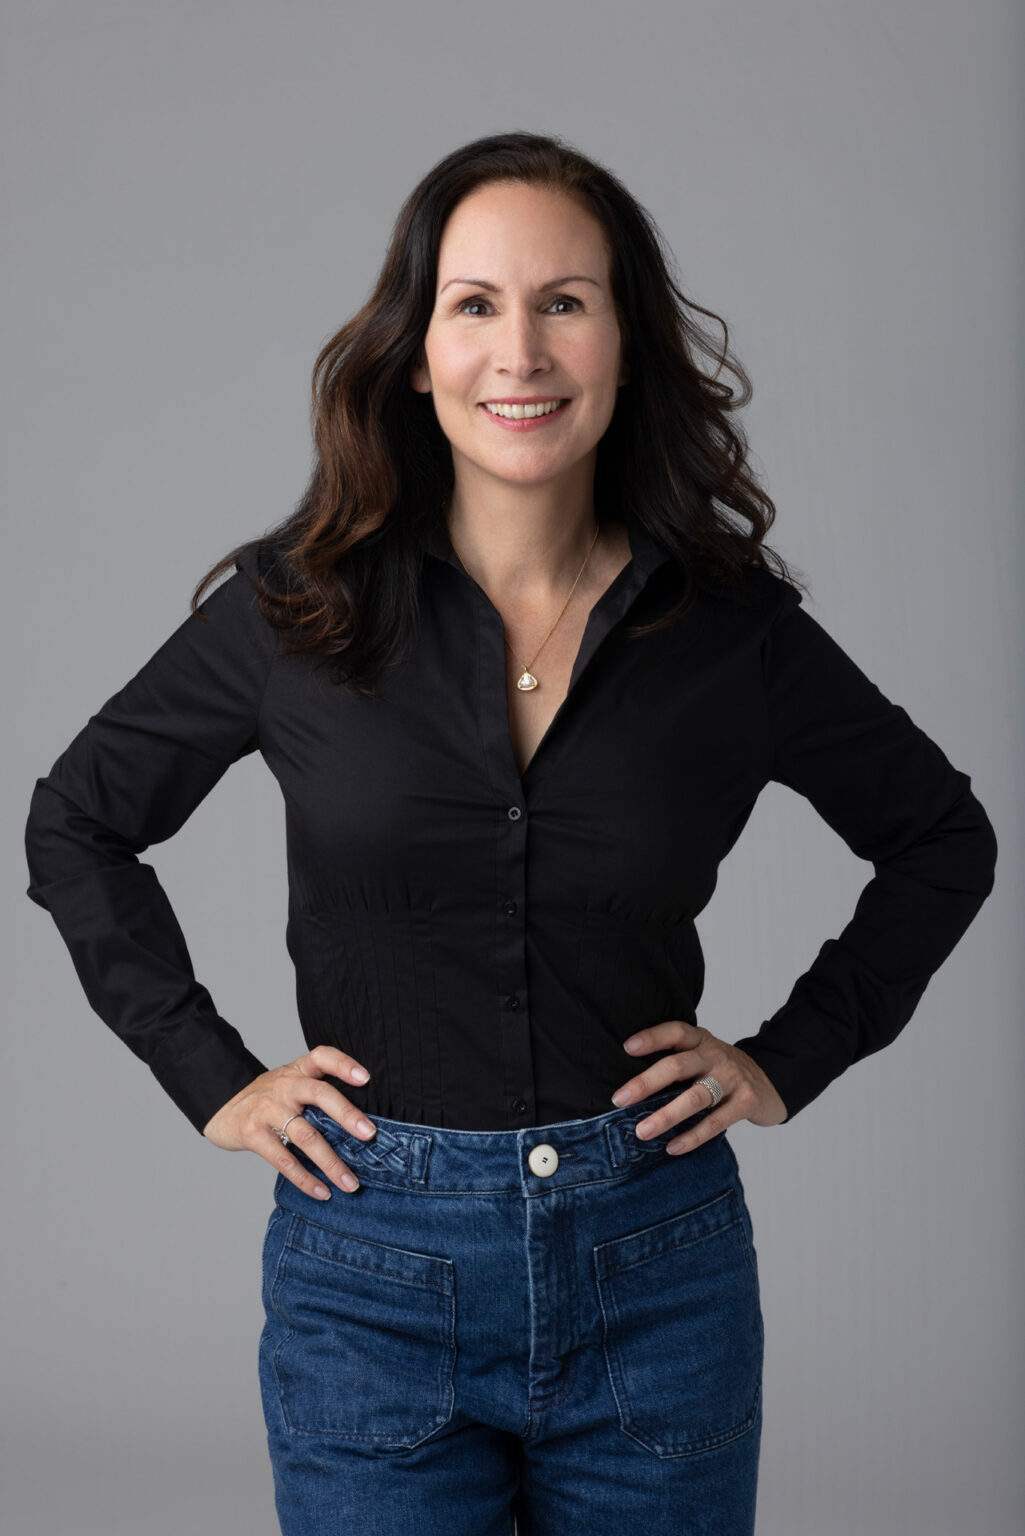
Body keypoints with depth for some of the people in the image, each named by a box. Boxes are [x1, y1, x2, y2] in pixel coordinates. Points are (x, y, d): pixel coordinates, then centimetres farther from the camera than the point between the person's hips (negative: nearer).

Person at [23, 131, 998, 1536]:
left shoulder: (732, 624, -3)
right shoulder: (300, 605, -4)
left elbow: (943, 839, 12)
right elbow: (75, 824, 9)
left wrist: (793, 1057, 4)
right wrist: (211, 1076, 1)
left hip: (657, 1267, 1)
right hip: (376, 1267, -1)